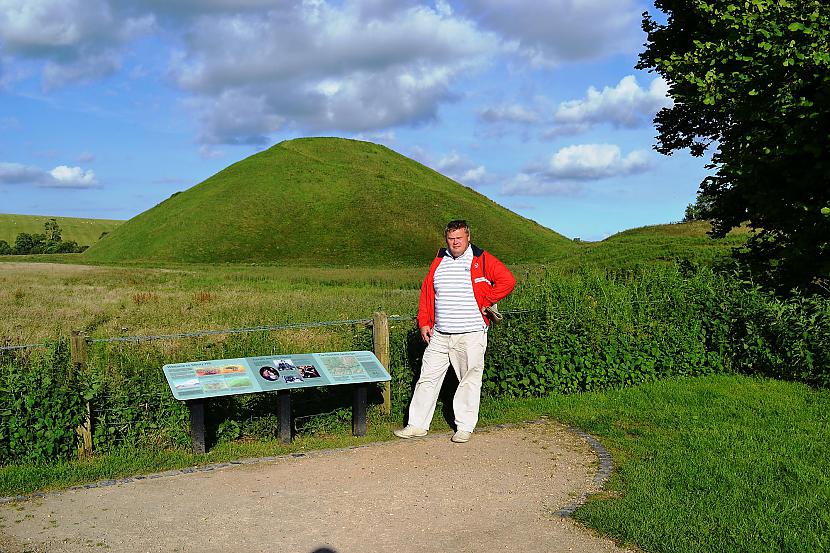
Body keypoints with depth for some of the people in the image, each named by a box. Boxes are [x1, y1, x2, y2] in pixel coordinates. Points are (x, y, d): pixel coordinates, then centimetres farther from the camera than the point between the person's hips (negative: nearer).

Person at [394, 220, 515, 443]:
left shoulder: (482, 260, -3)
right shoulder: (438, 261, 12)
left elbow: (507, 281, -9)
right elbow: (427, 291, 17)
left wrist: (485, 302, -7)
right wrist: (424, 322, 11)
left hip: (471, 335, -4)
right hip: (439, 335, 4)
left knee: (470, 380, 4)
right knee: (428, 377, 6)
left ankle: (465, 427, 16)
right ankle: (418, 425, 15)